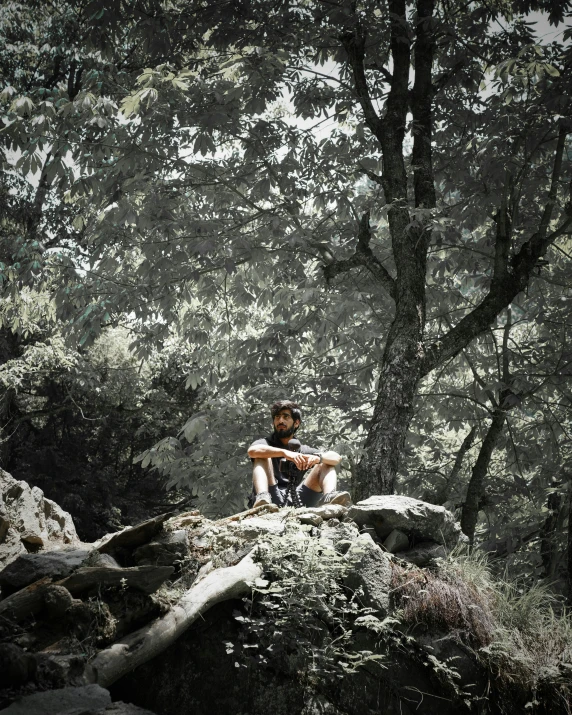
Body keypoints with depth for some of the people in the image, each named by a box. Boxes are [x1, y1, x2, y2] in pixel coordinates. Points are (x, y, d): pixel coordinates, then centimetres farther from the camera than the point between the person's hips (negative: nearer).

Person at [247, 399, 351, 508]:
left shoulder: (303, 450, 23)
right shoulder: (266, 443, 14)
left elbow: (336, 458, 9)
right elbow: (252, 451, -13)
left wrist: (318, 457, -14)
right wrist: (284, 453, -26)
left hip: (297, 500, 3)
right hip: (271, 500, -3)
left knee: (326, 464, 1)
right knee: (263, 456, -15)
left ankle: (329, 497, -32)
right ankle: (262, 497, -43)